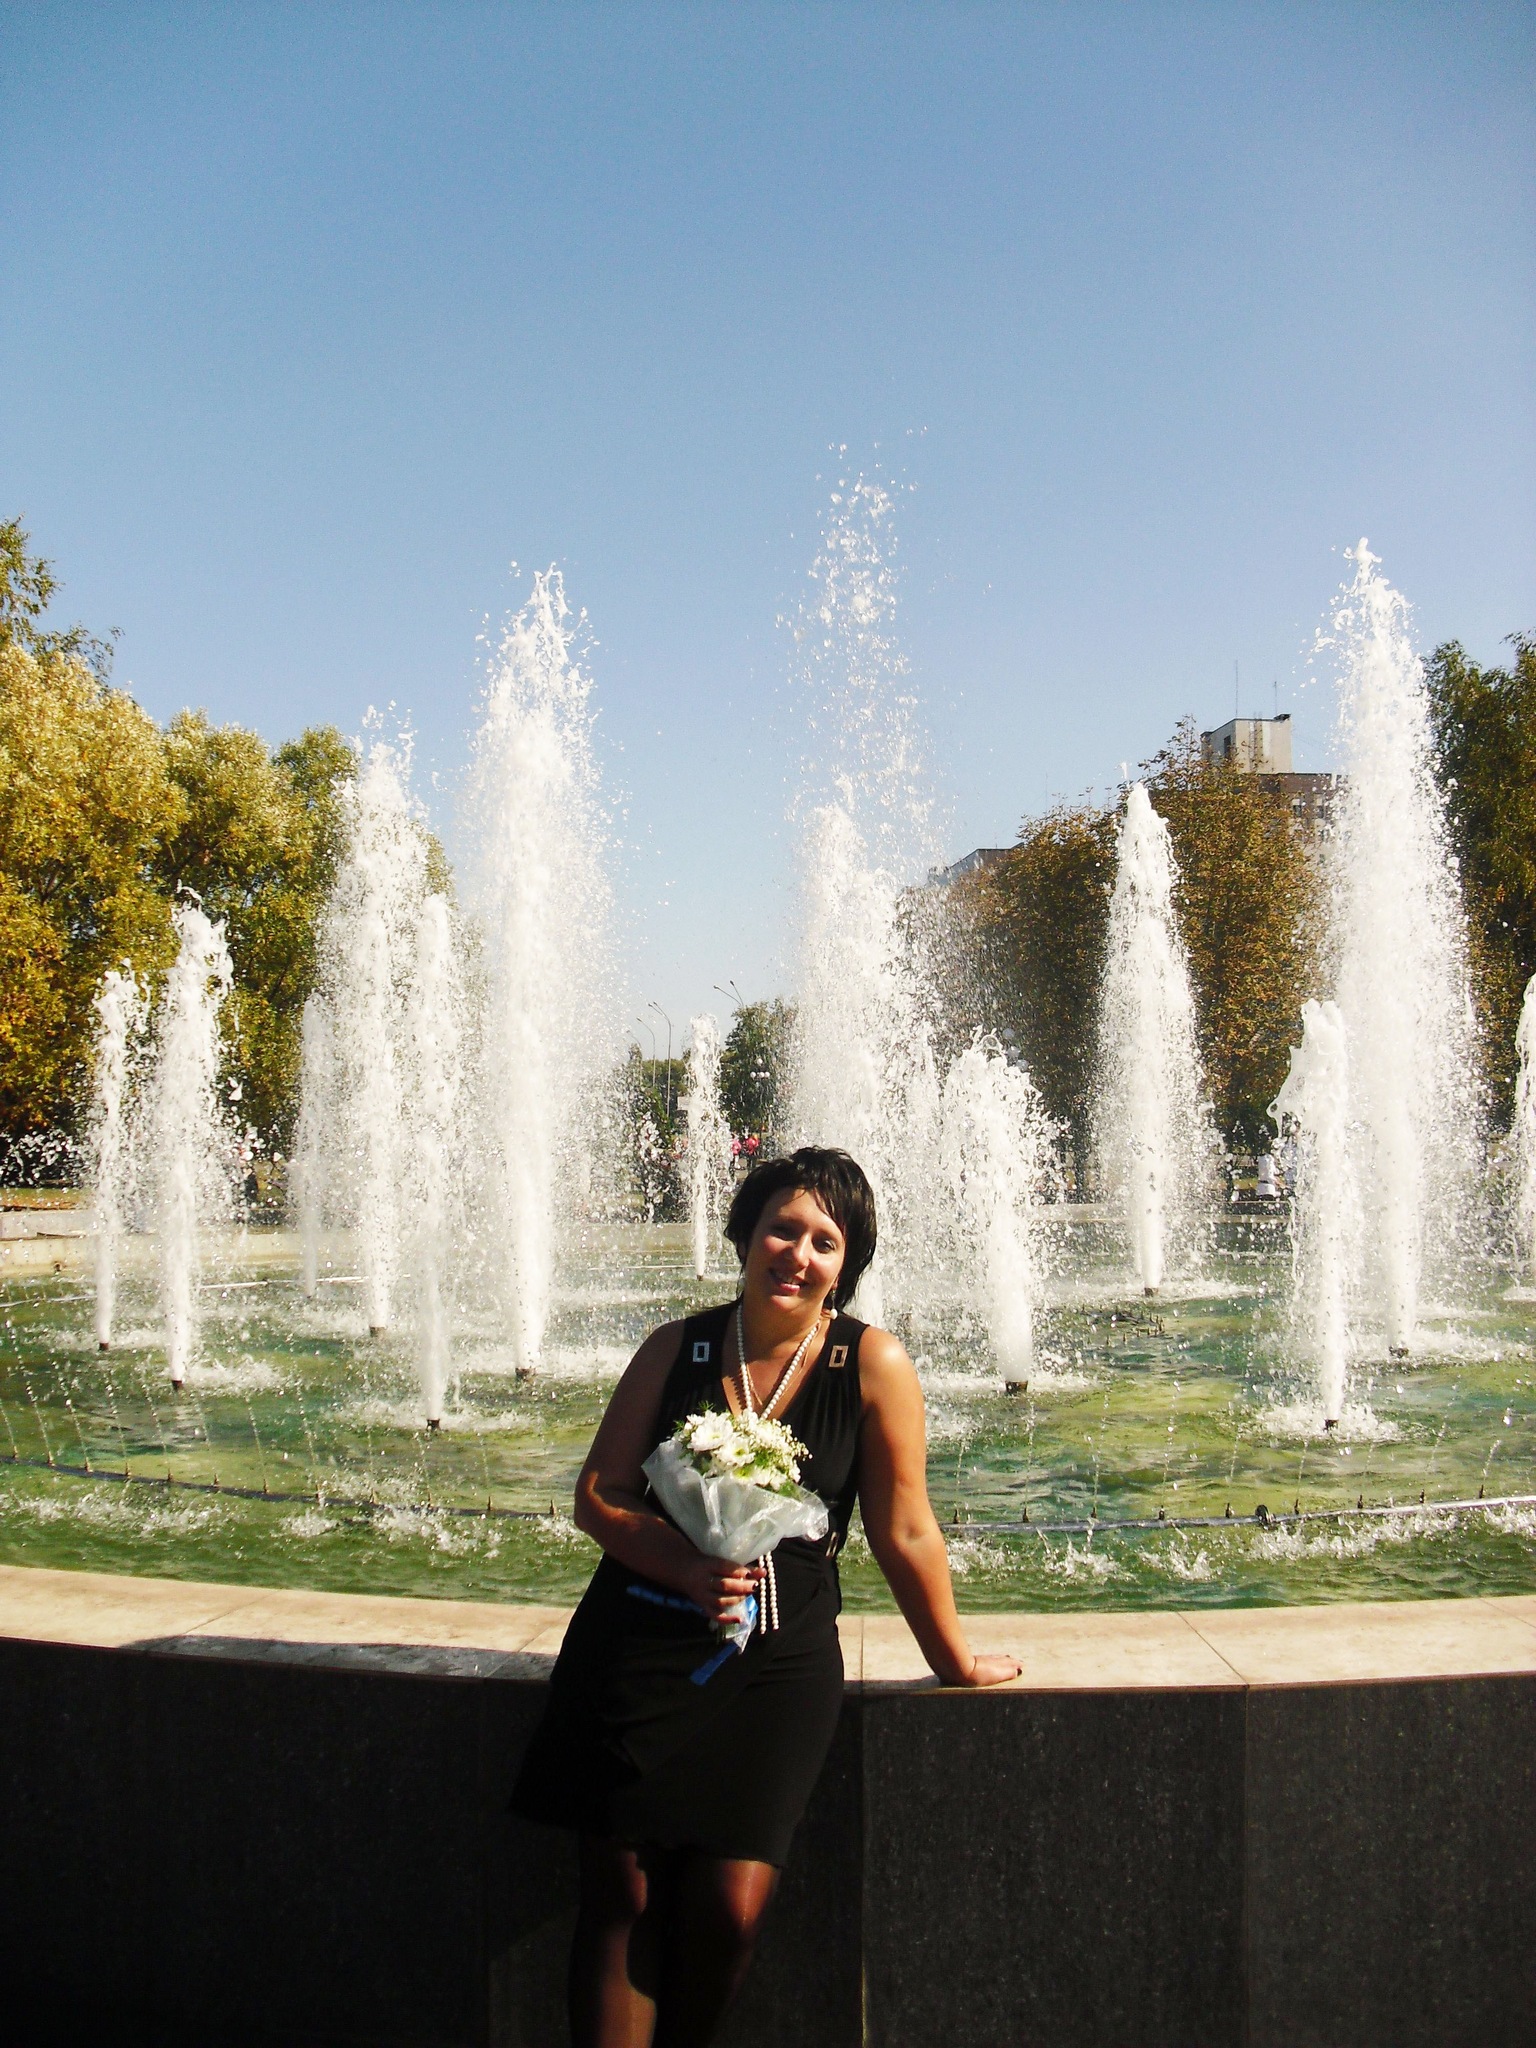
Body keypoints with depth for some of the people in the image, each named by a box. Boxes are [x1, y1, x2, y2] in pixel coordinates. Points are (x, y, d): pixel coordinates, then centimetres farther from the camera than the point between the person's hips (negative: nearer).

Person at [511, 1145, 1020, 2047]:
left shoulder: (873, 1362, -5)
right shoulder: (676, 1349, 3)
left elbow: (904, 1533, 2)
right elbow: (598, 1496, 3)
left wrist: (957, 1660, 8)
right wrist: (686, 1566, -14)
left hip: (780, 1658, -1)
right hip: (640, 1642, 2)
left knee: (732, 1905, -9)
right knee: (620, 1891, -4)